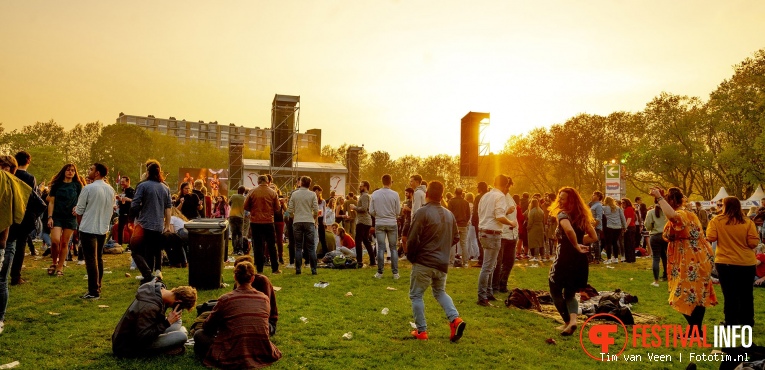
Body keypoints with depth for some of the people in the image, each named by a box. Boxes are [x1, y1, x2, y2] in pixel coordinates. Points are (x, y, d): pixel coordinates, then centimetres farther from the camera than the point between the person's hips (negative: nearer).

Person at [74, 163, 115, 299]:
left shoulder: (88, 188, -14)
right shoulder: (111, 190, 6)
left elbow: (79, 211, -6)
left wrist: (81, 223, 11)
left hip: (89, 228, -6)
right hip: (103, 228, 6)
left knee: (91, 260, -3)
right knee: (99, 259, 15)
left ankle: (93, 292, -1)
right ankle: (97, 288, 21)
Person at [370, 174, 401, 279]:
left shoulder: (375, 194, -5)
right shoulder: (395, 194, -9)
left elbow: (371, 211, -1)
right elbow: (398, 211, -4)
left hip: (379, 224, 1)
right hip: (392, 223, -1)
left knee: (381, 248, 7)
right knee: (393, 248, 9)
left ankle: (380, 272, 9)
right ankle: (395, 273, 10)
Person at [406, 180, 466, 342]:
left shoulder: (422, 212, -14)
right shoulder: (449, 214, 6)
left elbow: (413, 239, -16)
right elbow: (456, 237, 14)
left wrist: (410, 256, 0)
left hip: (423, 262, -6)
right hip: (442, 263, 6)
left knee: (416, 295, 9)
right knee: (440, 292, 23)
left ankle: (421, 331, 10)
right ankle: (455, 319, 3)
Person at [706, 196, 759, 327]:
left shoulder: (717, 221, -9)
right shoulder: (748, 222, -6)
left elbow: (711, 238, -14)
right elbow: (754, 243, -9)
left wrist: (710, 227, 5)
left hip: (725, 263, -2)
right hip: (747, 263, 2)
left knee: (730, 294, 8)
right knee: (746, 294, 16)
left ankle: (731, 322, 13)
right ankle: (747, 321, 27)